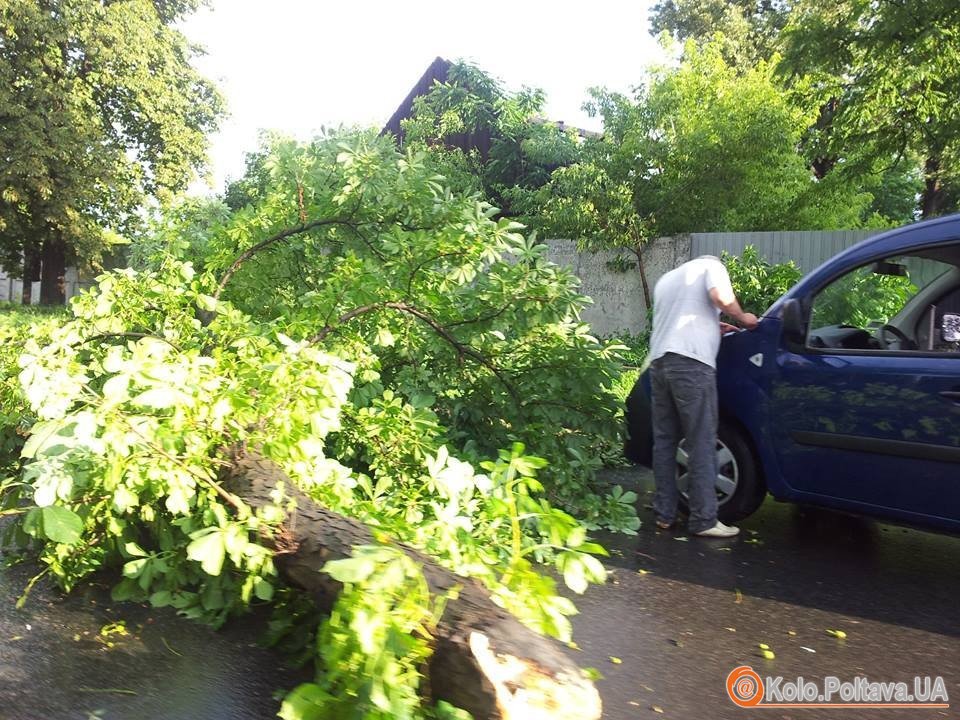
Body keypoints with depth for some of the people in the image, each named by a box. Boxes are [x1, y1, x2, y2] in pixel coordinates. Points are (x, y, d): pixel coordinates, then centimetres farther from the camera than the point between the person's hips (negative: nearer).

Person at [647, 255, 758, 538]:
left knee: (664, 440, 9)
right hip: (691, 363, -7)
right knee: (701, 443, -4)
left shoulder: (666, 278, 32)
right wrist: (743, 318, 7)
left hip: (658, 361, 7)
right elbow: (721, 297, -9)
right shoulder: (710, 266, 12)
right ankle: (704, 520, -3)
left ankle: (664, 514, 12)